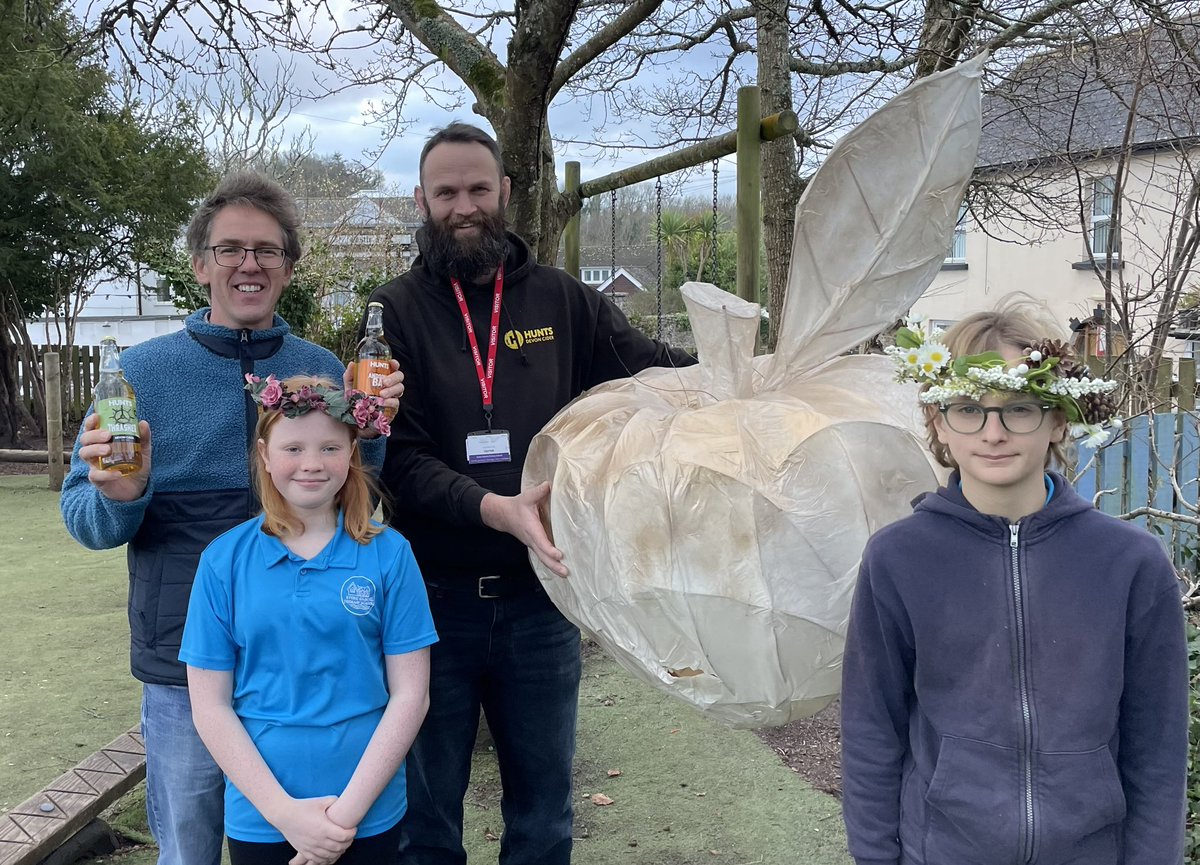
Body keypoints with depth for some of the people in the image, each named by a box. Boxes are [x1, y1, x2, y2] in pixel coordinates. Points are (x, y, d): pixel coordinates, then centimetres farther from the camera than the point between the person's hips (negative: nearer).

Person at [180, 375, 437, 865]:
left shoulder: (389, 555, -6)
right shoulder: (223, 560, -4)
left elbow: (409, 694, -6)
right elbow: (209, 705, -3)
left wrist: (348, 809, -12)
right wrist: (282, 810, -11)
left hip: (370, 816, 0)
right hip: (259, 819, 1)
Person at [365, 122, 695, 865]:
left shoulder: (562, 301, 4)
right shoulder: (396, 312, -3)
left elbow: (660, 371, 3)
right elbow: (399, 457, -13)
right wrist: (495, 509, -29)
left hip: (541, 597, 2)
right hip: (434, 599, -2)